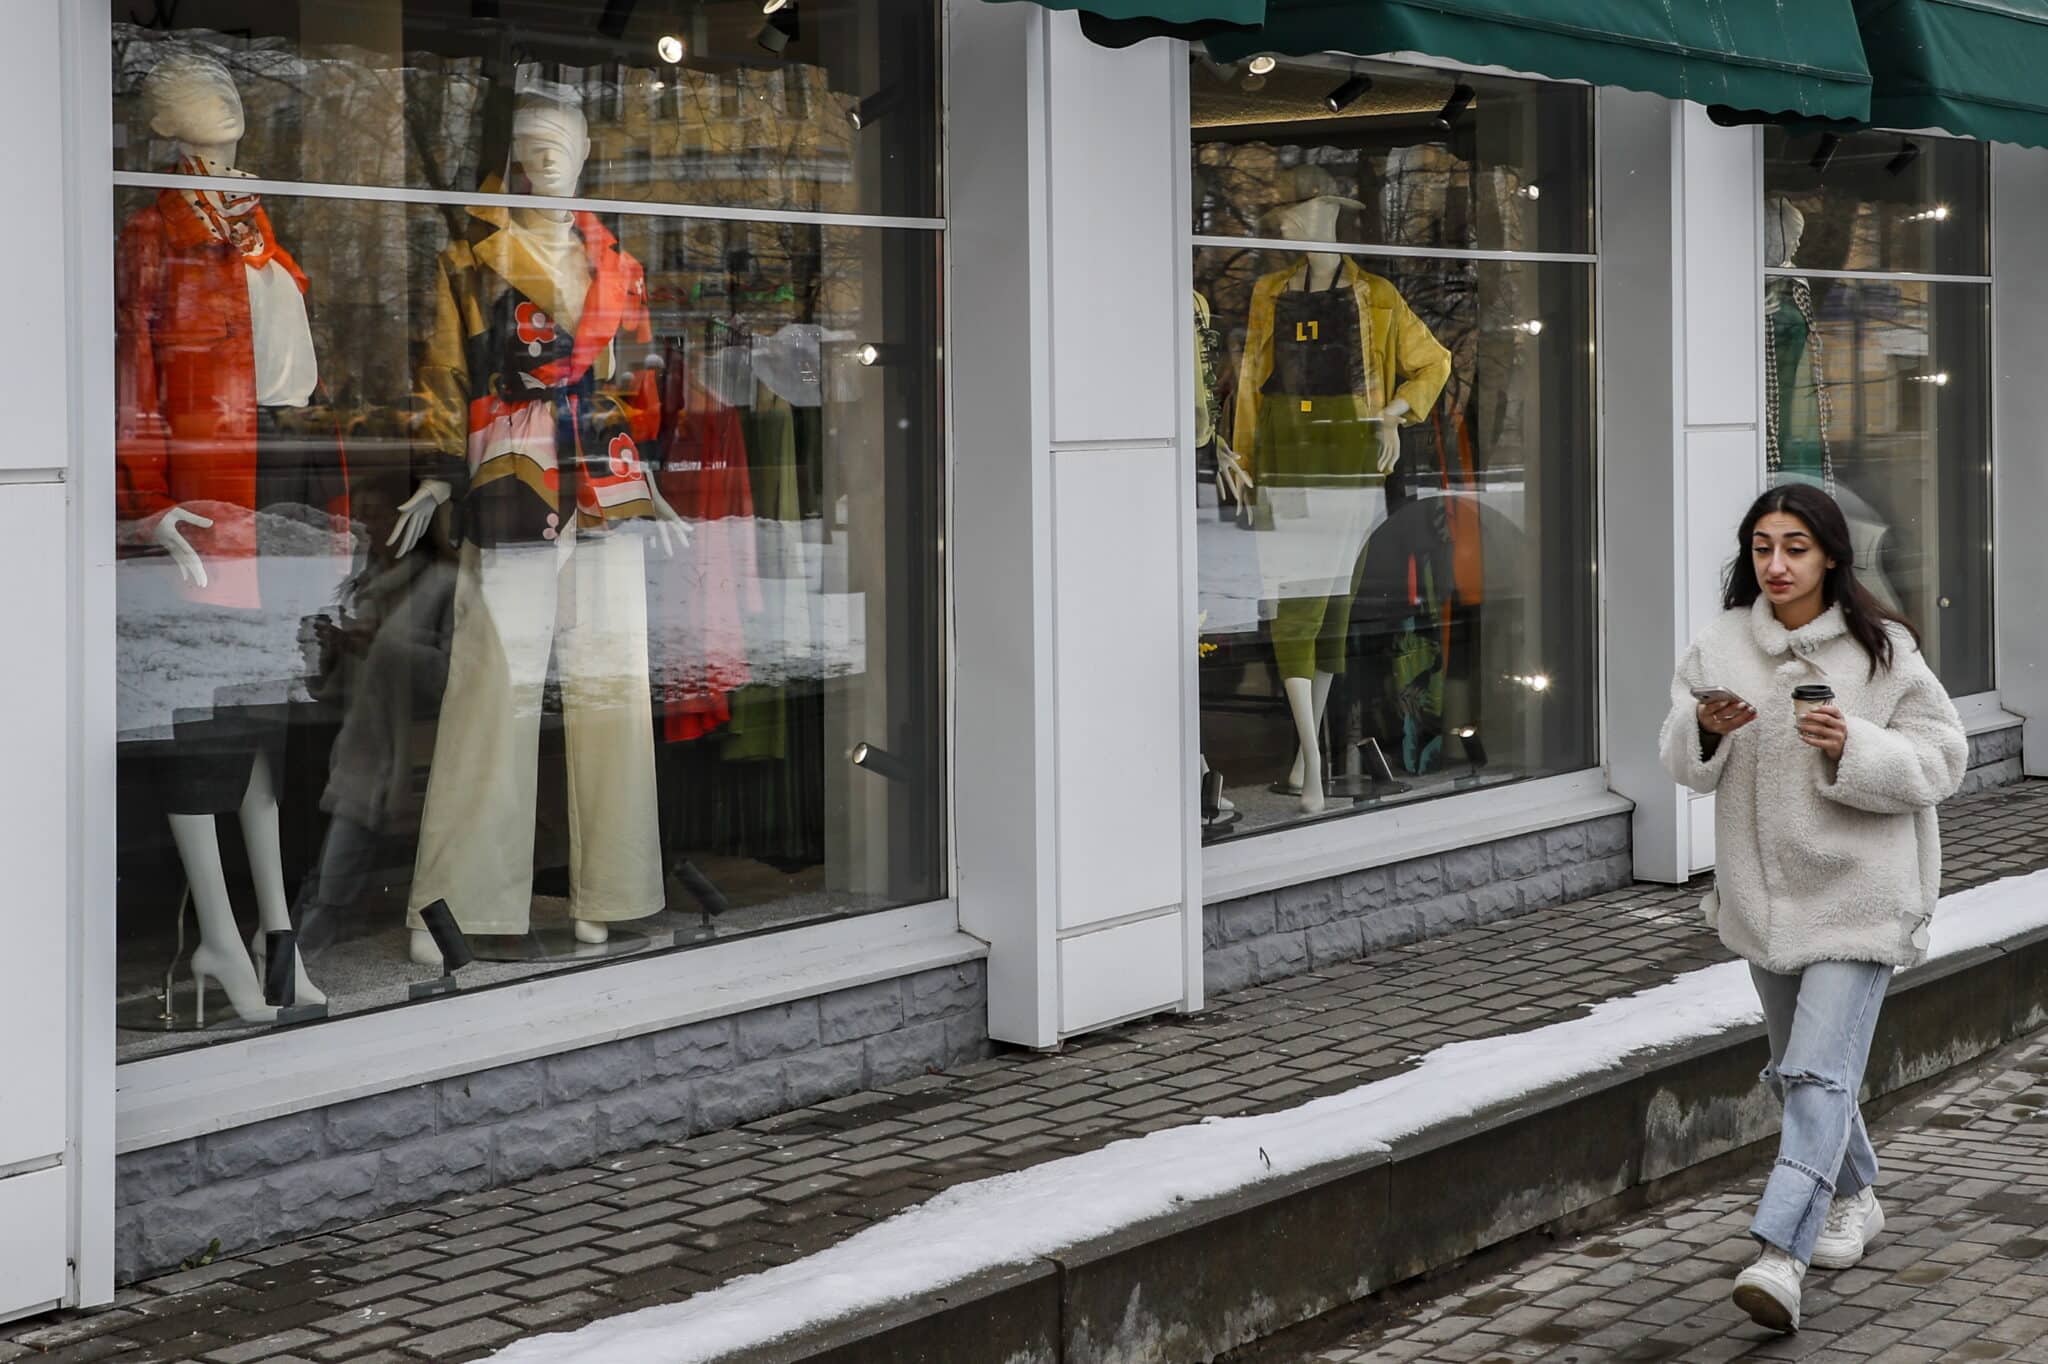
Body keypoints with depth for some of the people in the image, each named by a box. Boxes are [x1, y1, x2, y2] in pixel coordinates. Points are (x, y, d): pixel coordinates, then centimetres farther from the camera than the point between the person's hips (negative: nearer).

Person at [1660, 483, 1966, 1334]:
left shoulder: (1882, 651, -7)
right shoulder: (1720, 647, 4)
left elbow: (1939, 760, -6)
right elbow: (1684, 764, 4)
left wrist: (1853, 750, -22)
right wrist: (1705, 730, -18)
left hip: (1858, 891, -5)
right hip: (1762, 892, 5)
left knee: (1819, 1072, -15)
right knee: (1796, 1067, 19)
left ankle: (1779, 1256, -23)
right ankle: (1853, 1199, 43)